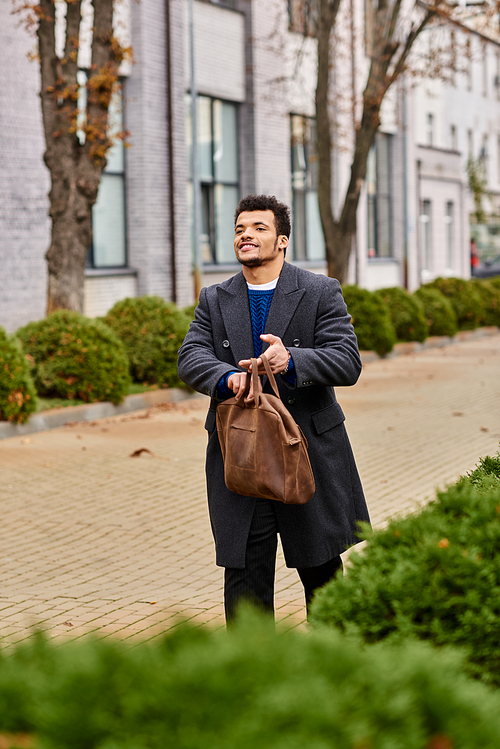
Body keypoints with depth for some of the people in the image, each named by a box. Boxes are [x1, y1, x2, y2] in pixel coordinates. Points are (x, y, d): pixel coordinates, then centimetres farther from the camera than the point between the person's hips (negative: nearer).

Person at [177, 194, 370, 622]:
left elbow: (348, 363, -11)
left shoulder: (321, 293, -1)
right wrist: (228, 377, -26)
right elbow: (191, 358, -4)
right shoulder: (214, 301, 9)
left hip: (311, 452, -1)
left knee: (321, 570, 12)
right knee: (244, 575, 0)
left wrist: (291, 360, -29)